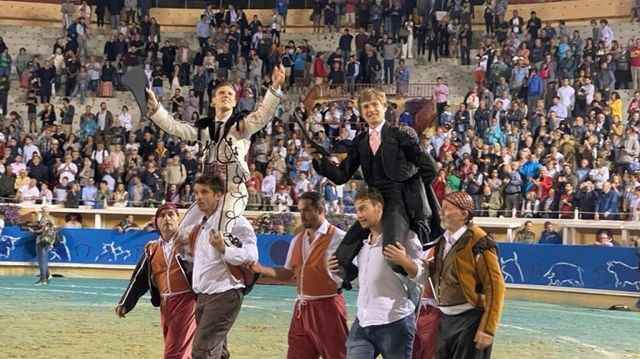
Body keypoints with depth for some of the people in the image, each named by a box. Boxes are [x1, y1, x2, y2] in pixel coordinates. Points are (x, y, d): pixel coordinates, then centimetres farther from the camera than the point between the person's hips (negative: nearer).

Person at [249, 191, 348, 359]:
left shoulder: (337, 237, -8)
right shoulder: (297, 240, 14)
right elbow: (287, 273, 18)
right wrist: (261, 269, 5)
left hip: (327, 307, -7)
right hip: (302, 308, 7)